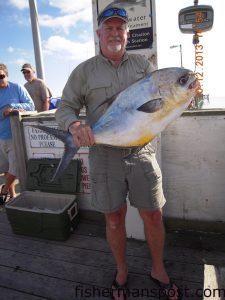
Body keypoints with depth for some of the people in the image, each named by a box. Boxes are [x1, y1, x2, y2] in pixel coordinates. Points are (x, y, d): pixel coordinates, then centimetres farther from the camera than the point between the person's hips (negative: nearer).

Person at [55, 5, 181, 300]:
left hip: (141, 152, 2)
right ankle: (121, 271, 37)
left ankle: (158, 270, 35)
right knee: (114, 218, 11)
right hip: (104, 155, -1)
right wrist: (75, 125, -19)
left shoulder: (142, 64, 11)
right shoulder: (84, 71, 6)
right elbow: (64, 108, 4)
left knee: (154, 215, 8)